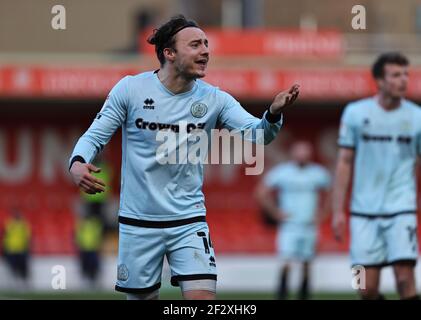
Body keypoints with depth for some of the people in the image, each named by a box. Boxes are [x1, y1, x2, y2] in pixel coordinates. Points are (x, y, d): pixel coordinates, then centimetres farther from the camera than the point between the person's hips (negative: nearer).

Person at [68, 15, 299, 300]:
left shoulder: (214, 99, -3)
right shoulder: (130, 89, -7)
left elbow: (255, 134, -14)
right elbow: (96, 135, -3)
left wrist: (274, 114, -36)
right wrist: (78, 163, -24)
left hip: (188, 221, 1)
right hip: (138, 222, -1)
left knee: (203, 296, -14)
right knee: (141, 297, 7)